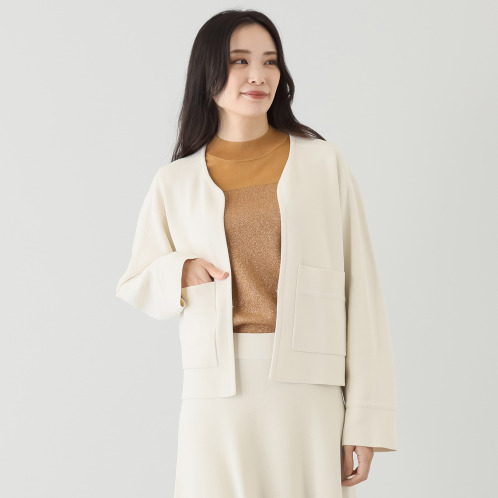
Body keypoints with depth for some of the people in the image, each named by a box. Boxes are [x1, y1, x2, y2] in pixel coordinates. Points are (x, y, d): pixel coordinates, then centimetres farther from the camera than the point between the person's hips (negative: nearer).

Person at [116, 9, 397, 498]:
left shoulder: (323, 164, 5)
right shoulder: (176, 182, 8)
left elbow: (361, 291, 2)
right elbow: (135, 287, 19)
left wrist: (367, 421, -4)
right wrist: (183, 273, -4)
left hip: (310, 390, -1)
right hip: (217, 392, 1)